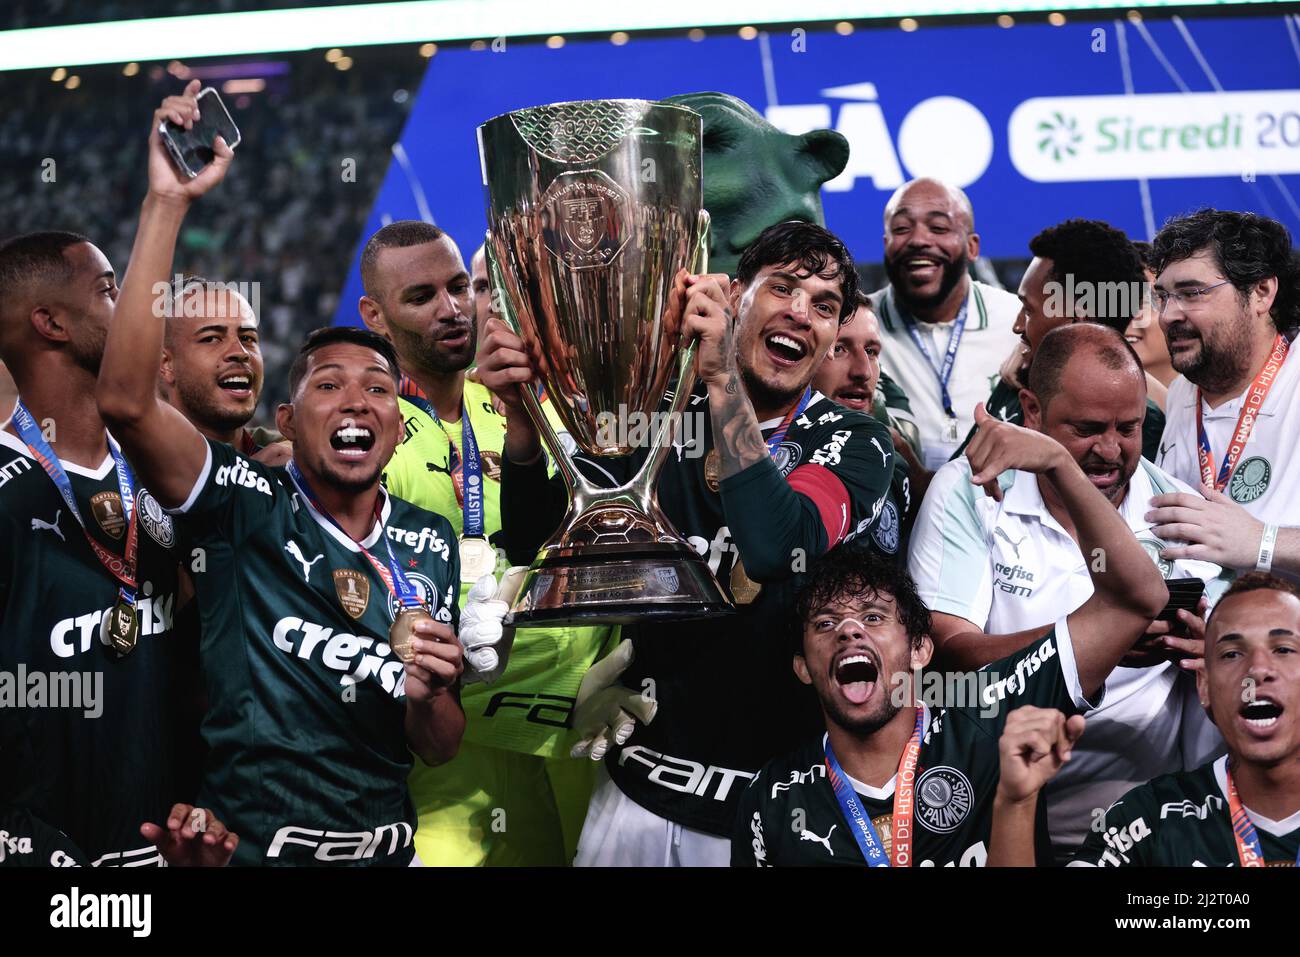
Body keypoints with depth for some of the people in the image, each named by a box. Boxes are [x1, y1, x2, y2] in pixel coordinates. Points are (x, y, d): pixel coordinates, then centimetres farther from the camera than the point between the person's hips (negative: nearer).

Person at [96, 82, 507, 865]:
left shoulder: (430, 545, 4)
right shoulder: (251, 505, -7)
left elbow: (437, 750, 9)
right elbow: (126, 398, -25)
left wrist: (430, 697, -14)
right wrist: (168, 204, -26)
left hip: (387, 846, 4)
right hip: (251, 844, -4)